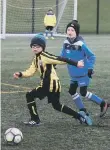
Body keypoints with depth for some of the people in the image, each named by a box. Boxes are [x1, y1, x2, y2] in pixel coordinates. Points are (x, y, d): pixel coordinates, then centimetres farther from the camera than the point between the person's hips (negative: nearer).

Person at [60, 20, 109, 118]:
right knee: (72, 91, 12)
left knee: (83, 93, -8)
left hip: (83, 73, -8)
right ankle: (83, 111, 26)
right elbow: (63, 55, 14)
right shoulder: (66, 43, -2)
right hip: (74, 74, 8)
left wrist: (90, 68, -18)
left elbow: (92, 56, -13)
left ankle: (103, 104, 9)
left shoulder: (81, 44, -21)